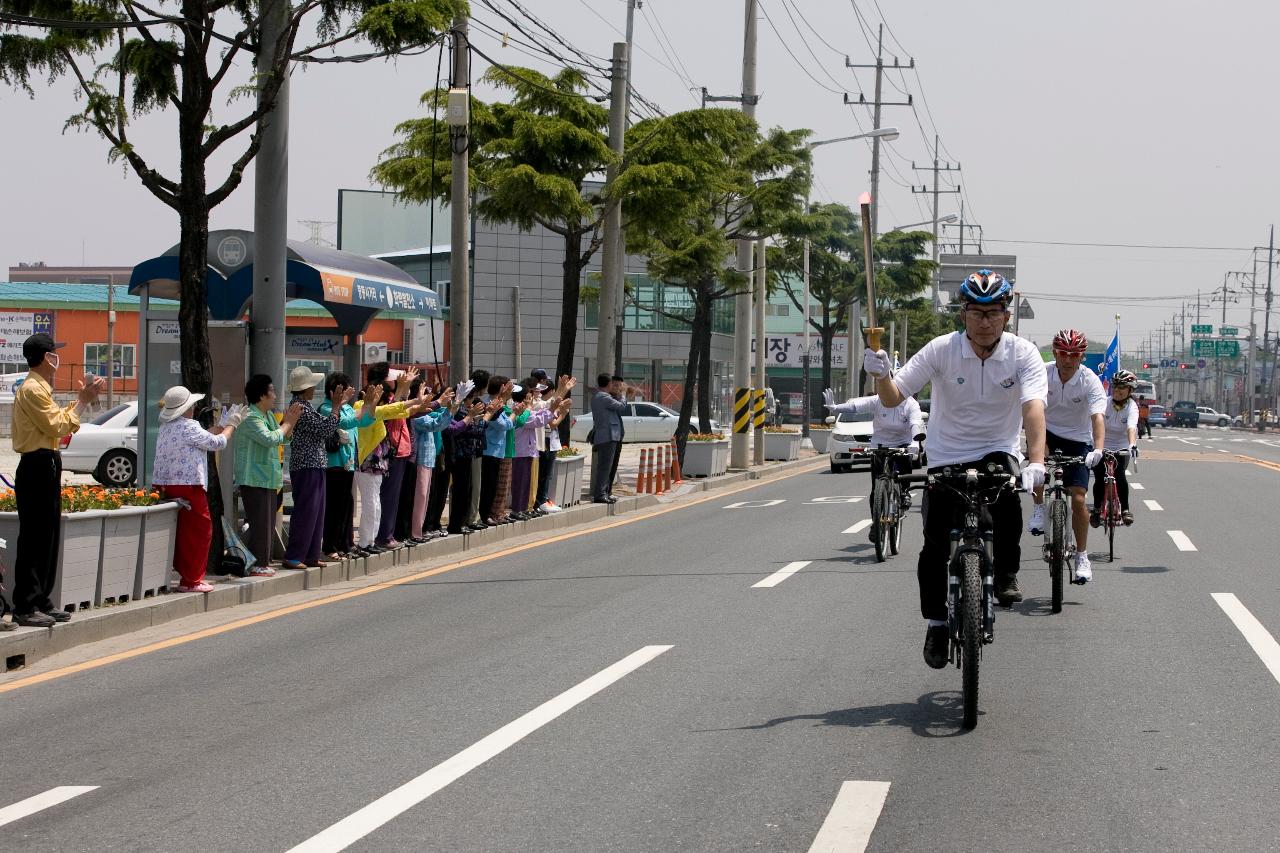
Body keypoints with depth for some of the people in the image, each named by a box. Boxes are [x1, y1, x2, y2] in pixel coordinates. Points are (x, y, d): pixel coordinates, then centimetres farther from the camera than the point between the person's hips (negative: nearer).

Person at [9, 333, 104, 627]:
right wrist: (82, 402, -11)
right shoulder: (32, 389, -15)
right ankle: (25, 608, -7)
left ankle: (41, 601, 20)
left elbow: (57, 423, 19)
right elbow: (57, 426, -18)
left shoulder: (40, 388, 18)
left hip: (46, 465, 11)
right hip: (36, 467, -11)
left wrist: (81, 400, 12)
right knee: (34, 538, -9)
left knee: (48, 536, 14)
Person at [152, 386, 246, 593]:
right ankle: (191, 581, 1)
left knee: (179, 531, 14)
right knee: (199, 531, 0)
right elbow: (217, 443, -4)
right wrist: (230, 426, 13)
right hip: (188, 486, -9)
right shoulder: (189, 427, -13)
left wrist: (224, 424, 26)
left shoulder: (166, 427, 14)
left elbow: (203, 437, 21)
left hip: (164, 486, 9)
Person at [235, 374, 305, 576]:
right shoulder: (250, 418, -15)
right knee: (259, 522, -9)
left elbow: (283, 439, 21)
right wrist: (287, 423, -11)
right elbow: (270, 439, -25)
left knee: (269, 522, 12)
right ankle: (256, 564, -5)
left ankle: (263, 562, 18)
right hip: (254, 479, -10)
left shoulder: (269, 415, 15)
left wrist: (290, 421, 5)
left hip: (268, 479, 10)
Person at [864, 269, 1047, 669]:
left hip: (996, 452, -1)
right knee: (936, 546, -3)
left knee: (1007, 497, -33)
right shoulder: (940, 350, -11)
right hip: (946, 458, 1)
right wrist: (881, 374, -34)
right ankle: (936, 623, 18)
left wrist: (1036, 462, -41)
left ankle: (1006, 575, -11)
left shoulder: (1022, 353, -12)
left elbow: (1033, 407, -26)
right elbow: (893, 398, -11)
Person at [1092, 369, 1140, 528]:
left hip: (1121, 448, -1)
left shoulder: (1132, 407, -16)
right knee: (1100, 479, -10)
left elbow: (1131, 428, -33)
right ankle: (1097, 509, 16)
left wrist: (1132, 445, -51)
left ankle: (1125, 509, -7)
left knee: (1119, 475, -23)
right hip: (1102, 447, 1)